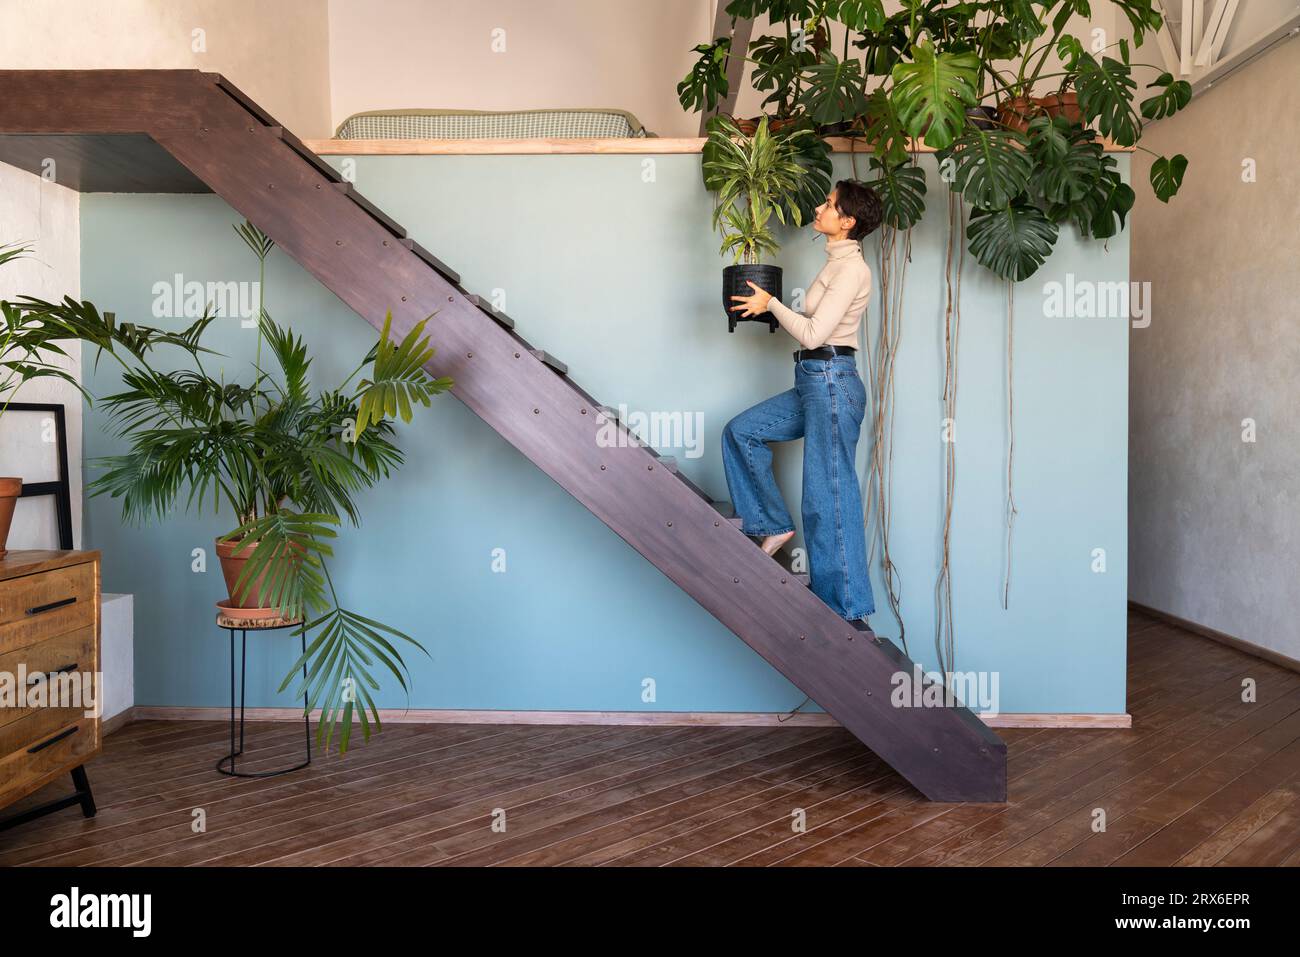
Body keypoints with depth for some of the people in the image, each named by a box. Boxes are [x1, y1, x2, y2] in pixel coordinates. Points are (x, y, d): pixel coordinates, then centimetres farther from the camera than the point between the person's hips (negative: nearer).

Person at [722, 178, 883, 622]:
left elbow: (813, 333, -18)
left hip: (833, 384, -10)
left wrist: (771, 303, -6)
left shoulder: (852, 268, -13)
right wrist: (768, 306, 9)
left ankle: (846, 608, 4)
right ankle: (773, 525, 19)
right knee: (740, 431, 11)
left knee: (828, 497, -6)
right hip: (813, 384, 10)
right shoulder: (837, 263, 16)